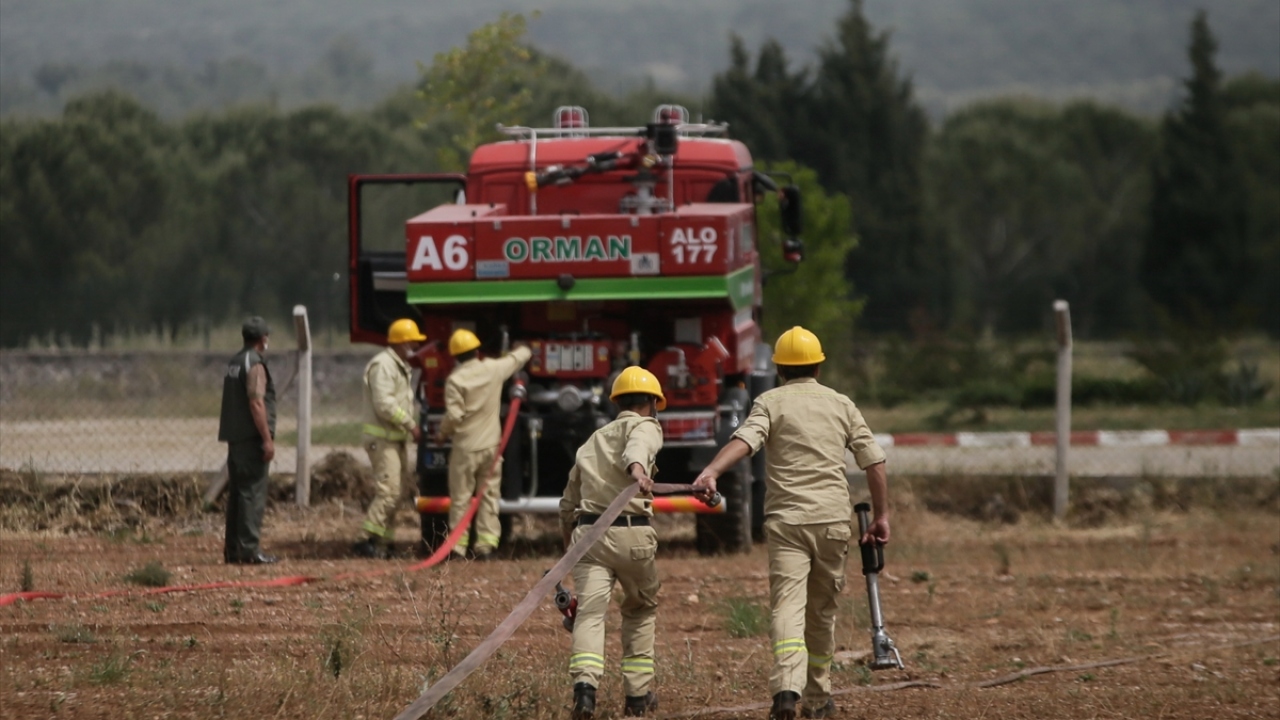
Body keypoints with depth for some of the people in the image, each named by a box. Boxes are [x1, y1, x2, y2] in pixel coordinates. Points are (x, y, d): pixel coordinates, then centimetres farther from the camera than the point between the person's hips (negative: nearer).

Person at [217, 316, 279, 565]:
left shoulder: (234, 362, 15)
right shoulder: (255, 364, -12)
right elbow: (256, 403, -20)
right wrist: (267, 439, -20)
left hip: (235, 438, 9)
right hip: (252, 438, -9)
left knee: (236, 493, 11)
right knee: (253, 492, -9)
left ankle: (232, 549, 12)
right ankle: (249, 549, -13)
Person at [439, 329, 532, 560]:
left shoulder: (456, 380, -12)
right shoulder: (494, 369, 0)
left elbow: (454, 415, -15)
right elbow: (516, 359, 21)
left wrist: (443, 432, 5)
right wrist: (524, 350, 44)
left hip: (465, 447, -4)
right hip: (491, 445, 4)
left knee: (461, 497, 3)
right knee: (489, 495, 9)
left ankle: (458, 547, 3)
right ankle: (487, 543, 5)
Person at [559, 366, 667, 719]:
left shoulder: (592, 441, 26)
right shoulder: (645, 427, 9)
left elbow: (568, 504, 31)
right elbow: (637, 446, -19)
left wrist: (570, 544, 45)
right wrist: (637, 469, -41)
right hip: (631, 533, -3)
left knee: (590, 612, -10)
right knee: (641, 609, 19)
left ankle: (585, 684, -34)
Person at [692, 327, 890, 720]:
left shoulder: (771, 402, 2)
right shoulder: (841, 404, 12)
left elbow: (745, 439, -18)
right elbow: (874, 461, 10)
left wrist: (712, 471, -32)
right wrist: (881, 515, 18)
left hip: (786, 519, -3)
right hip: (833, 519, 3)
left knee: (787, 605, -12)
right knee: (822, 610, 16)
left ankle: (787, 686, -33)